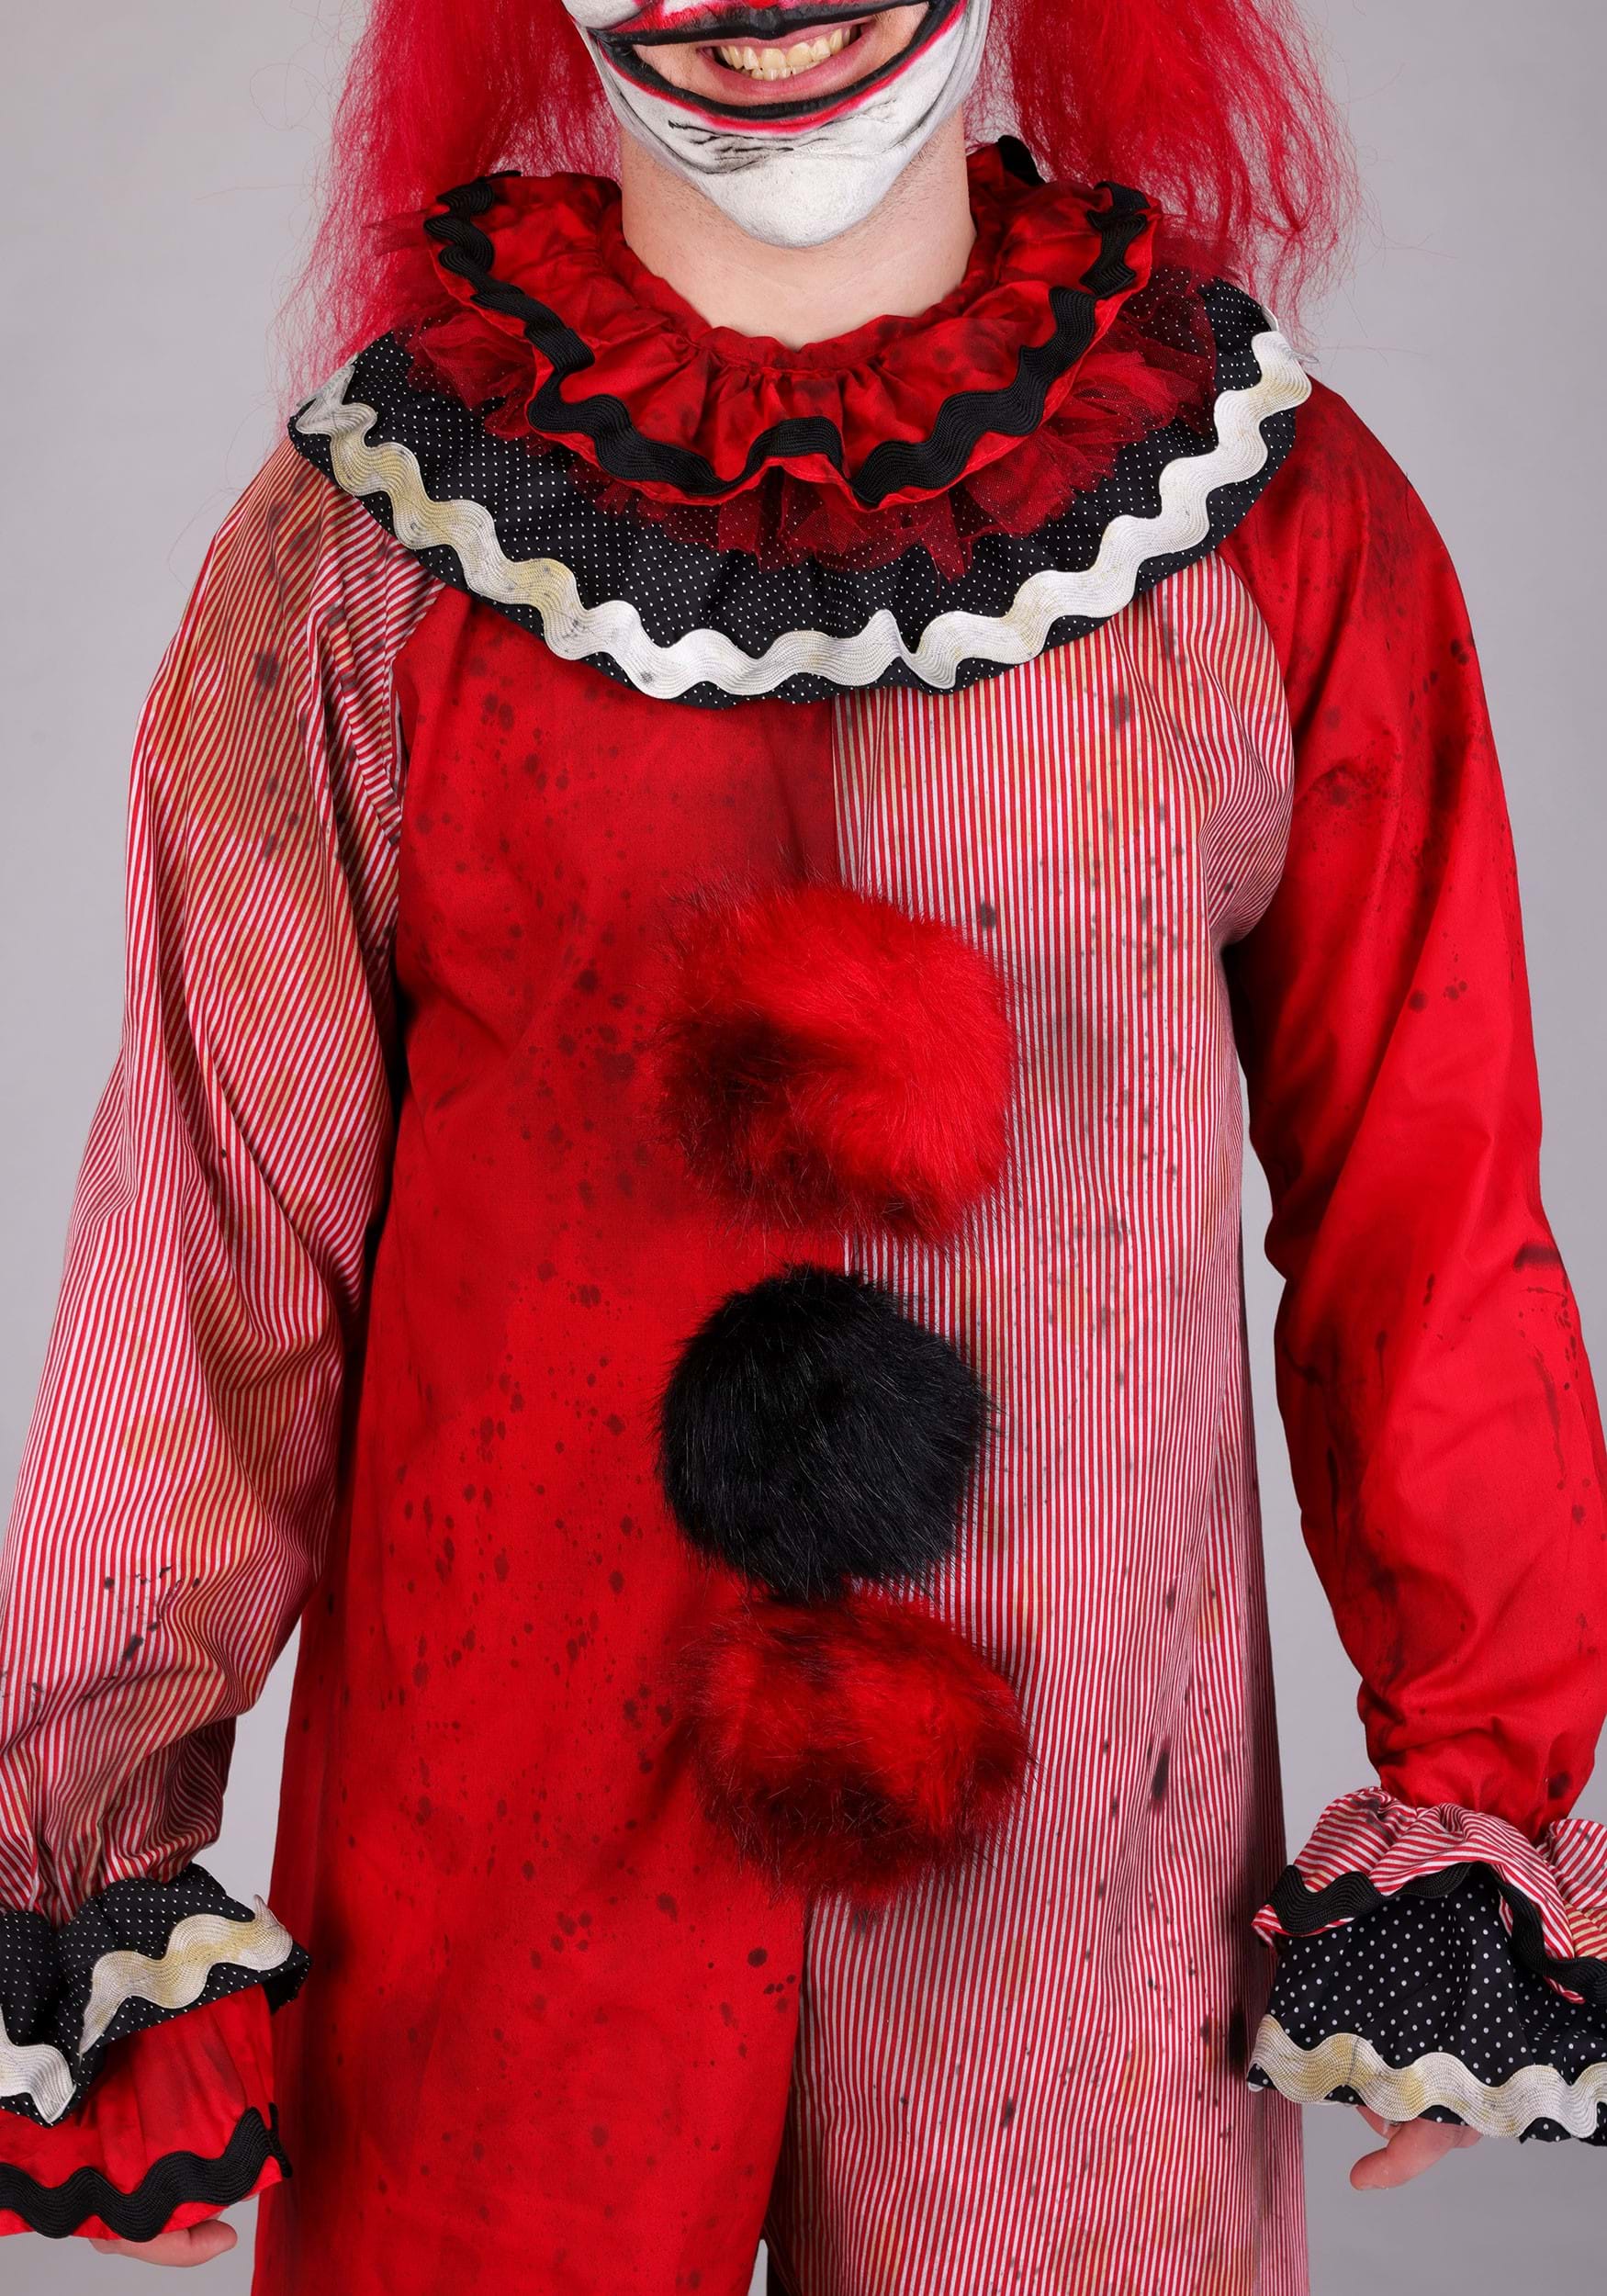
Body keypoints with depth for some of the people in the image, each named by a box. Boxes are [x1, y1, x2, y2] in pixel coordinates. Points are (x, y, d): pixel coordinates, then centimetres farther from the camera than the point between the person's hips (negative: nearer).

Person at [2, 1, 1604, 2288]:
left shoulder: (1284, 519, -2)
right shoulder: (369, 534, -2)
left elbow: (1423, 1195, 2)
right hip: (497, 1819, 0)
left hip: (1085, 1834, 1)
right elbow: (218, 1217, -1)